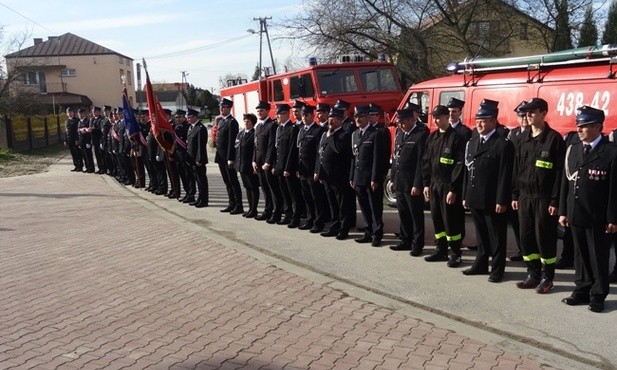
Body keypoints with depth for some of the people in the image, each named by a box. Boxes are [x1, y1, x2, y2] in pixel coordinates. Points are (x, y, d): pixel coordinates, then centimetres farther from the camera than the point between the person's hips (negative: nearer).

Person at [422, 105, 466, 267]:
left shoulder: (456, 138, -10)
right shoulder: (432, 137, 11)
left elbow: (460, 165, -14)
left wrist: (453, 189, -17)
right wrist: (426, 184, 9)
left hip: (449, 186, -7)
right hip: (434, 185, 7)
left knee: (451, 220, -1)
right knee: (437, 219, 11)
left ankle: (455, 254, 10)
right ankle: (441, 250, 23)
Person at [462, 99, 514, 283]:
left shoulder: (503, 144, -10)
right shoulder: (472, 142, 12)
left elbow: (505, 176, -13)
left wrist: (501, 201, -16)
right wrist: (465, 196, 11)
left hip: (493, 201, -6)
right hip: (475, 199, 7)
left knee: (496, 237, 5)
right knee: (481, 234, 17)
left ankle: (497, 269, 14)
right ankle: (481, 264, 28)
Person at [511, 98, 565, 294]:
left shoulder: (554, 138, -7)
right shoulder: (523, 139, 10)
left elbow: (559, 172, -10)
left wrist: (555, 201, -13)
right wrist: (515, 195, 8)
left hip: (544, 197, -5)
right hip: (524, 196, 5)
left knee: (545, 238, 2)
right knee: (526, 237, 9)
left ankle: (547, 278, 14)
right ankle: (533, 275, 21)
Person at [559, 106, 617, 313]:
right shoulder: (572, 150, 9)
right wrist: (563, 211, 7)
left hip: (598, 217, -5)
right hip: (576, 215, 5)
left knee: (598, 257, 5)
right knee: (580, 255, 14)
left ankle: (597, 296, 17)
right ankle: (582, 291, 26)